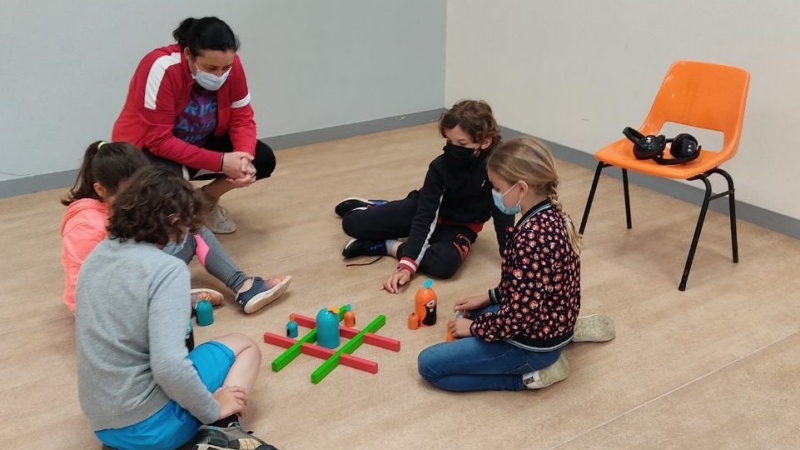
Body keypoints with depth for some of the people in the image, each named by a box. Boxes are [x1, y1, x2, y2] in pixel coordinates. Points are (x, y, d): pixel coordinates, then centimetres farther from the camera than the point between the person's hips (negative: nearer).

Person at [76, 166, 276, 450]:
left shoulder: (96, 256, 5)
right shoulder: (168, 269, -19)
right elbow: (168, 367, -28)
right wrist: (213, 411, -14)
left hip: (103, 425, 7)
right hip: (148, 425, -7)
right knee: (244, 346, 14)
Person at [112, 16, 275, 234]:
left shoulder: (231, 65, -17)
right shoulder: (161, 68, -31)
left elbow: (242, 119, -10)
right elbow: (159, 140, -31)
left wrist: (245, 157, -31)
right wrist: (221, 162, -35)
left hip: (199, 143, 6)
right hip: (146, 149, -5)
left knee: (263, 159, -13)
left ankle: (207, 200, 12)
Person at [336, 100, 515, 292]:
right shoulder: (440, 166, -25)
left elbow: (504, 218, -19)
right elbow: (425, 217, -27)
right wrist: (406, 265, -36)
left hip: (459, 226, -1)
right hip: (425, 209, 1)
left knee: (445, 264, -37)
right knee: (352, 223, -5)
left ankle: (390, 246, -12)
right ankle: (368, 207, 33)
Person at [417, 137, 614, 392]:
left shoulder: (531, 239, -32)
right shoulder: (552, 216, -2)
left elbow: (517, 317, -27)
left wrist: (474, 327, -11)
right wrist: (489, 297, 11)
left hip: (533, 342, -9)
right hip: (551, 324, 9)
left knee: (429, 364, -5)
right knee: (473, 315, 34)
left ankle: (530, 374, -4)